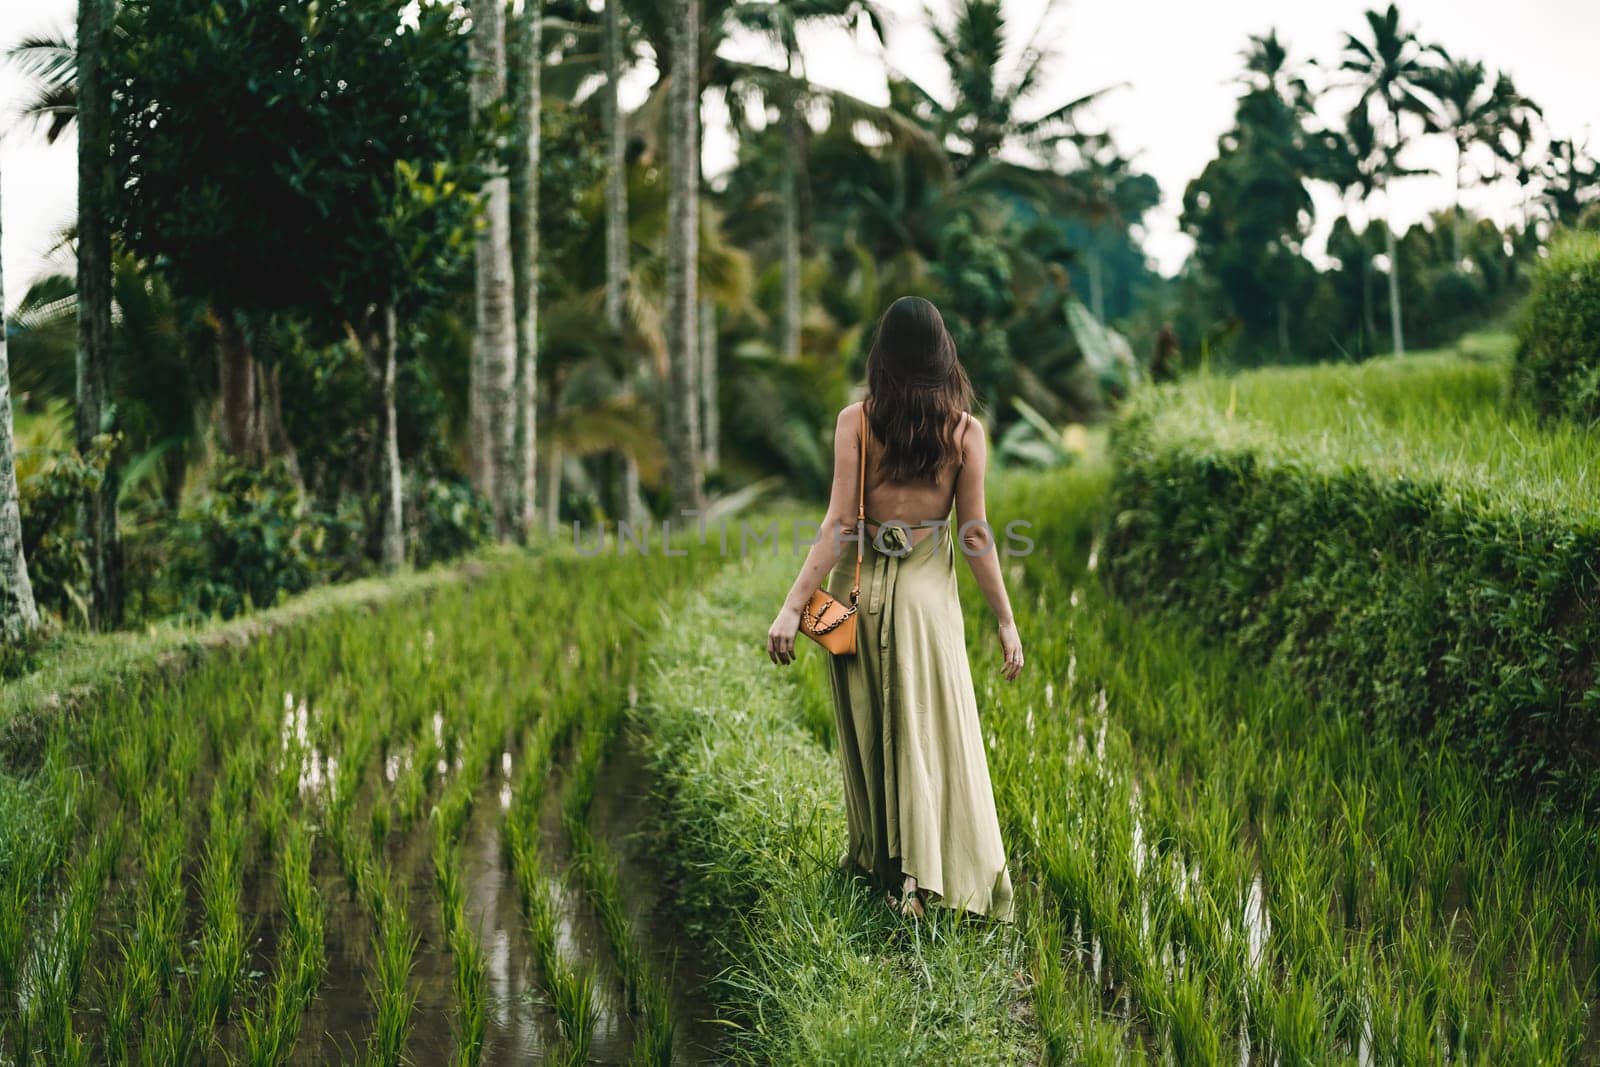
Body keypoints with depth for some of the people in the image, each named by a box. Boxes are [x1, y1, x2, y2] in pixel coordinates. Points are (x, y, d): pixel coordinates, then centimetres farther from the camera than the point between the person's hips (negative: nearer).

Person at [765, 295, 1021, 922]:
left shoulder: (856, 421, -8)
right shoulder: (965, 430, -6)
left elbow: (838, 524, -13)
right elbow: (974, 534, -5)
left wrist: (792, 607, -12)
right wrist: (1006, 621, 4)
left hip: (857, 587, 0)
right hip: (926, 589, 0)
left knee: (867, 729, 14)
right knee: (934, 733, 8)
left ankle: (879, 860, 25)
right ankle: (926, 872, 1)